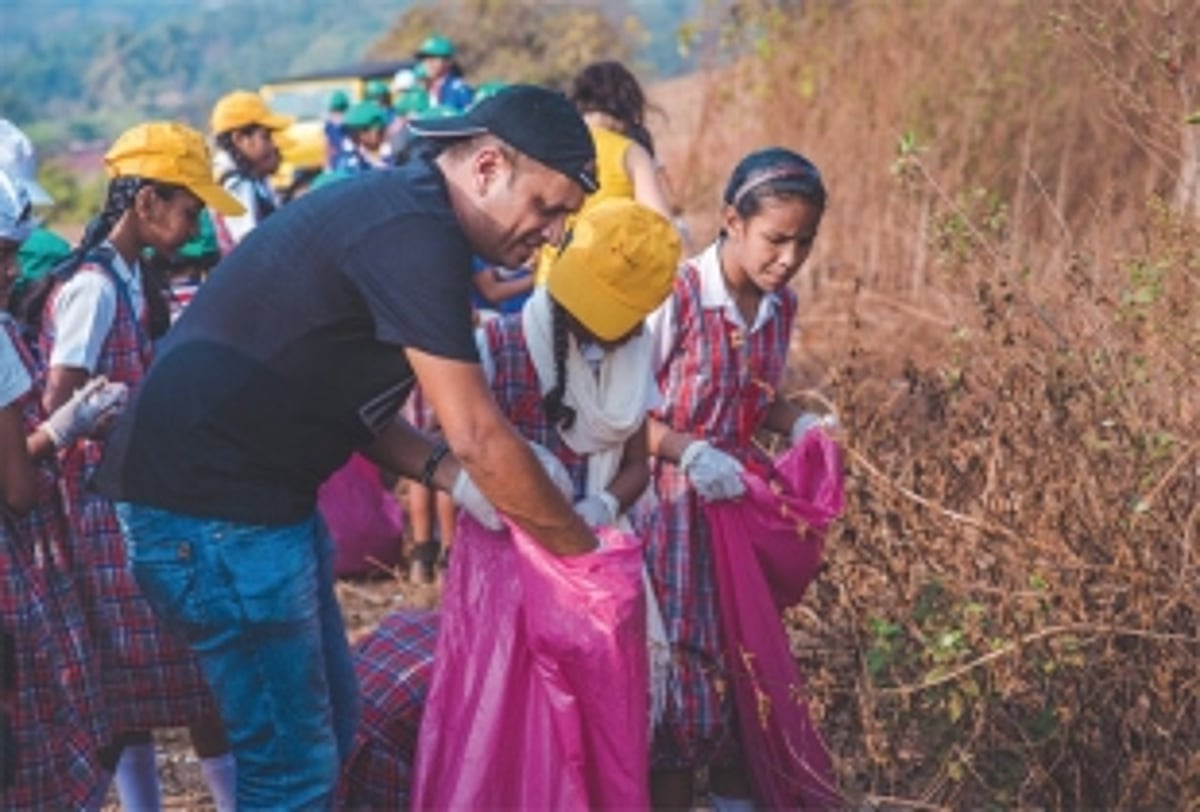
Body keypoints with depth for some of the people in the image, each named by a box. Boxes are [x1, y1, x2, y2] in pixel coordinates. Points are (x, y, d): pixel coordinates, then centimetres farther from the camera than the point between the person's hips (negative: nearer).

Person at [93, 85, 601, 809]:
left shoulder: (398, 209, 12)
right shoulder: (416, 234, -20)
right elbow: (478, 435, -21)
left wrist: (449, 474, 2)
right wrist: (584, 549, -8)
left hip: (265, 491, 11)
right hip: (211, 505, -11)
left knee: (330, 723, 16)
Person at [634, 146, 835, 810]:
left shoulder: (781, 306, 2)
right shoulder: (676, 298, -19)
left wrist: (799, 423, -3)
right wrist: (690, 453, -27)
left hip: (744, 501, 6)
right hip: (675, 505, -6)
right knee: (683, 673, -2)